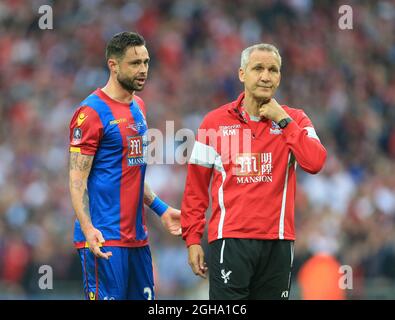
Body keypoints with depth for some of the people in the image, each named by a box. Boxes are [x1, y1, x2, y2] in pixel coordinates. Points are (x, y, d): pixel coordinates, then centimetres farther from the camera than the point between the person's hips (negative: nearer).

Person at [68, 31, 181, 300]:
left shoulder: (138, 107, 15)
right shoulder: (92, 112, -11)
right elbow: (77, 179, -14)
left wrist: (162, 209, 22)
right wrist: (88, 229, -25)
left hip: (137, 237, 8)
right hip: (104, 238, -8)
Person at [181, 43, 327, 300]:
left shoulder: (294, 120, 6)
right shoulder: (216, 122, 4)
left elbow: (314, 162, -12)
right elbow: (196, 187, 5)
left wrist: (282, 120, -9)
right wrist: (193, 239, 0)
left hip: (278, 241, 2)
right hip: (230, 239, -2)